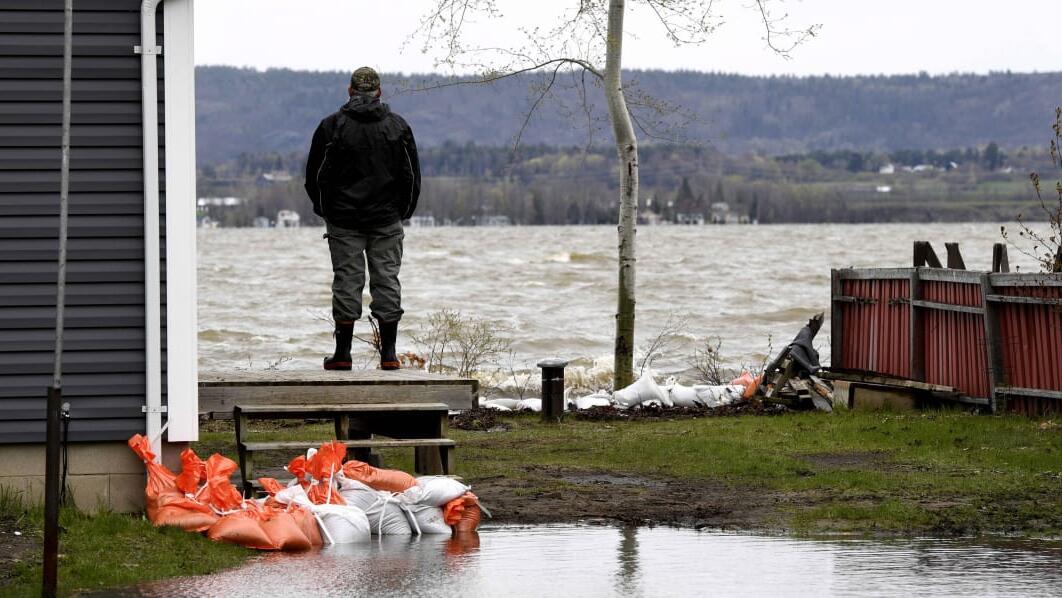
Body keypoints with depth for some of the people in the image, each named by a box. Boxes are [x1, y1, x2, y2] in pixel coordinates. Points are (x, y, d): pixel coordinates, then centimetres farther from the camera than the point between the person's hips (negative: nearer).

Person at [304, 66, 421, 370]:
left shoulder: (332, 126, -2)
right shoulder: (398, 126, 3)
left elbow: (315, 175, 1)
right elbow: (412, 177, 6)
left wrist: (326, 210, 14)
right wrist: (402, 212, 17)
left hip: (343, 220, -1)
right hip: (387, 220, 1)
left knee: (347, 280, 1)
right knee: (386, 279, 4)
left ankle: (342, 353, 0)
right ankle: (389, 354, 2)